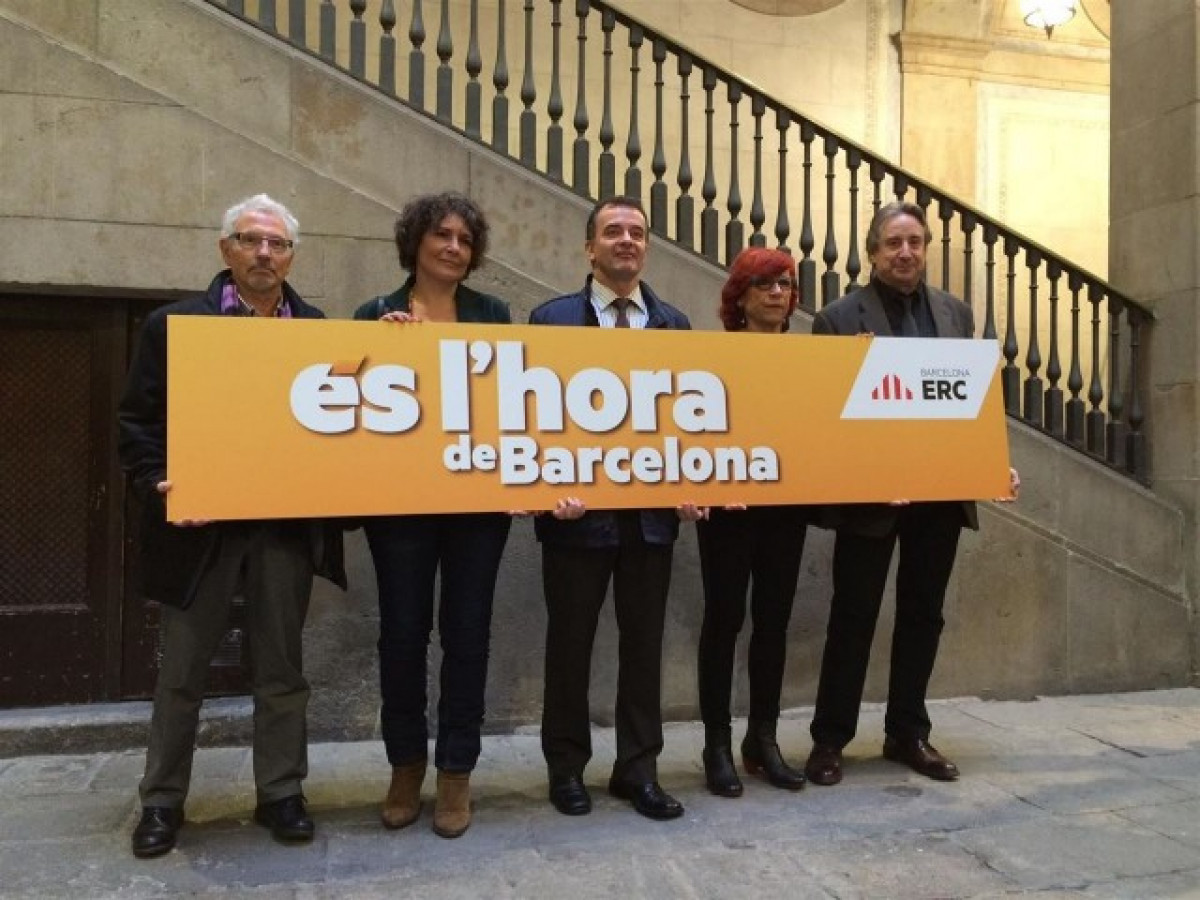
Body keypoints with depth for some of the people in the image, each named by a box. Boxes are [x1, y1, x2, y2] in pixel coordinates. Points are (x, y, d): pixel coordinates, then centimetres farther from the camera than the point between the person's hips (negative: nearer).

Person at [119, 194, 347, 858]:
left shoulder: (320, 331, 7)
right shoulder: (173, 324, 1)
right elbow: (138, 422, 0)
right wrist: (161, 486, -15)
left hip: (288, 525, 1)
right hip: (201, 523, -1)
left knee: (280, 668, 12)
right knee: (181, 671, 11)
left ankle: (280, 793, 26)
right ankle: (162, 800, 28)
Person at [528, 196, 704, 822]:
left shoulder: (674, 324, 10)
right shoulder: (551, 319, 1)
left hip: (652, 511, 3)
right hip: (580, 510, -2)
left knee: (644, 642, 11)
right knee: (570, 642, 9)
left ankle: (638, 769, 25)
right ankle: (566, 767, 26)